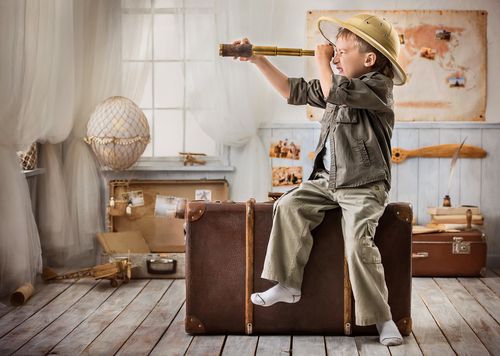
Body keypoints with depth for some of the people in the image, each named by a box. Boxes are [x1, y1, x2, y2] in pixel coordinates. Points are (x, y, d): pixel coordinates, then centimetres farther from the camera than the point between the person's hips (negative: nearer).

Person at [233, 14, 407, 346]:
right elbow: (295, 91, 16)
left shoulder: (378, 85, -12)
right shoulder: (340, 83, 13)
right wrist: (258, 59, 11)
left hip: (365, 186, -8)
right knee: (289, 205, -11)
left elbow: (333, 93, -28)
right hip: (328, 180, 8)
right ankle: (288, 285, -3)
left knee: (358, 242, -23)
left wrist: (322, 60, -10)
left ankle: (382, 318, -9)